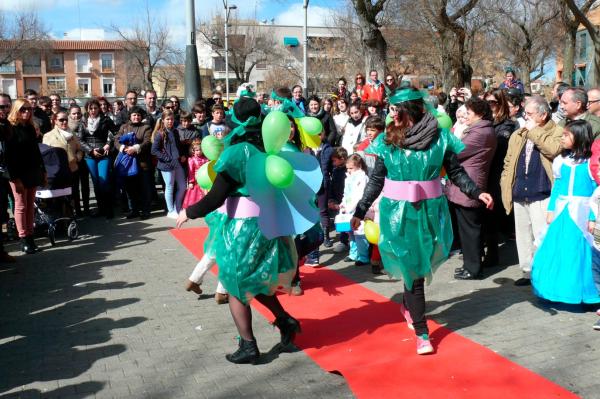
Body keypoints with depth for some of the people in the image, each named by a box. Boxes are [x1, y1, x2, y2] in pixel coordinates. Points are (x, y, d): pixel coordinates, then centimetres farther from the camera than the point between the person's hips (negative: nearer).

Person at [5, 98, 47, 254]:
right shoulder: (11, 129, -7)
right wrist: (15, 177, -18)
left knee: (30, 205, 8)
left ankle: (30, 236, 14)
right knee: (21, 206, -1)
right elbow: (8, 155, -13)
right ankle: (23, 239, 3)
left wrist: (43, 171, 13)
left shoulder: (30, 128, 12)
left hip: (33, 173, 6)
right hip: (19, 174, -6)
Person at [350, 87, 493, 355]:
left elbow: (456, 172, 2)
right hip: (398, 213, 0)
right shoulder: (387, 140, -1)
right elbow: (376, 180, 3)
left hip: (429, 211, 0)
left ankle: (408, 305, 42)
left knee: (416, 267, 10)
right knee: (412, 270, 0)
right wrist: (360, 211, 3)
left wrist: (477, 193, -10)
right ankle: (421, 333, 10)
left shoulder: (439, 137, -5)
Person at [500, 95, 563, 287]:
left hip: (541, 196, -6)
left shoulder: (556, 132, -2)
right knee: (523, 237, 13)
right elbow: (508, 161, 19)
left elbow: (553, 149, -24)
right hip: (519, 196, 6)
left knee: (542, 237, -9)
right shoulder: (517, 135, 15)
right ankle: (528, 272, 24)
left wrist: (534, 131, -15)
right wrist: (505, 184, 8)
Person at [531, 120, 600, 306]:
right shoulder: (561, 160, 8)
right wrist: (551, 210, 6)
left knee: (580, 254, 1)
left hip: (581, 214, -5)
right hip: (561, 213, 5)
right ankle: (559, 291, 20)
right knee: (556, 252, 7)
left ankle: (580, 293, 15)